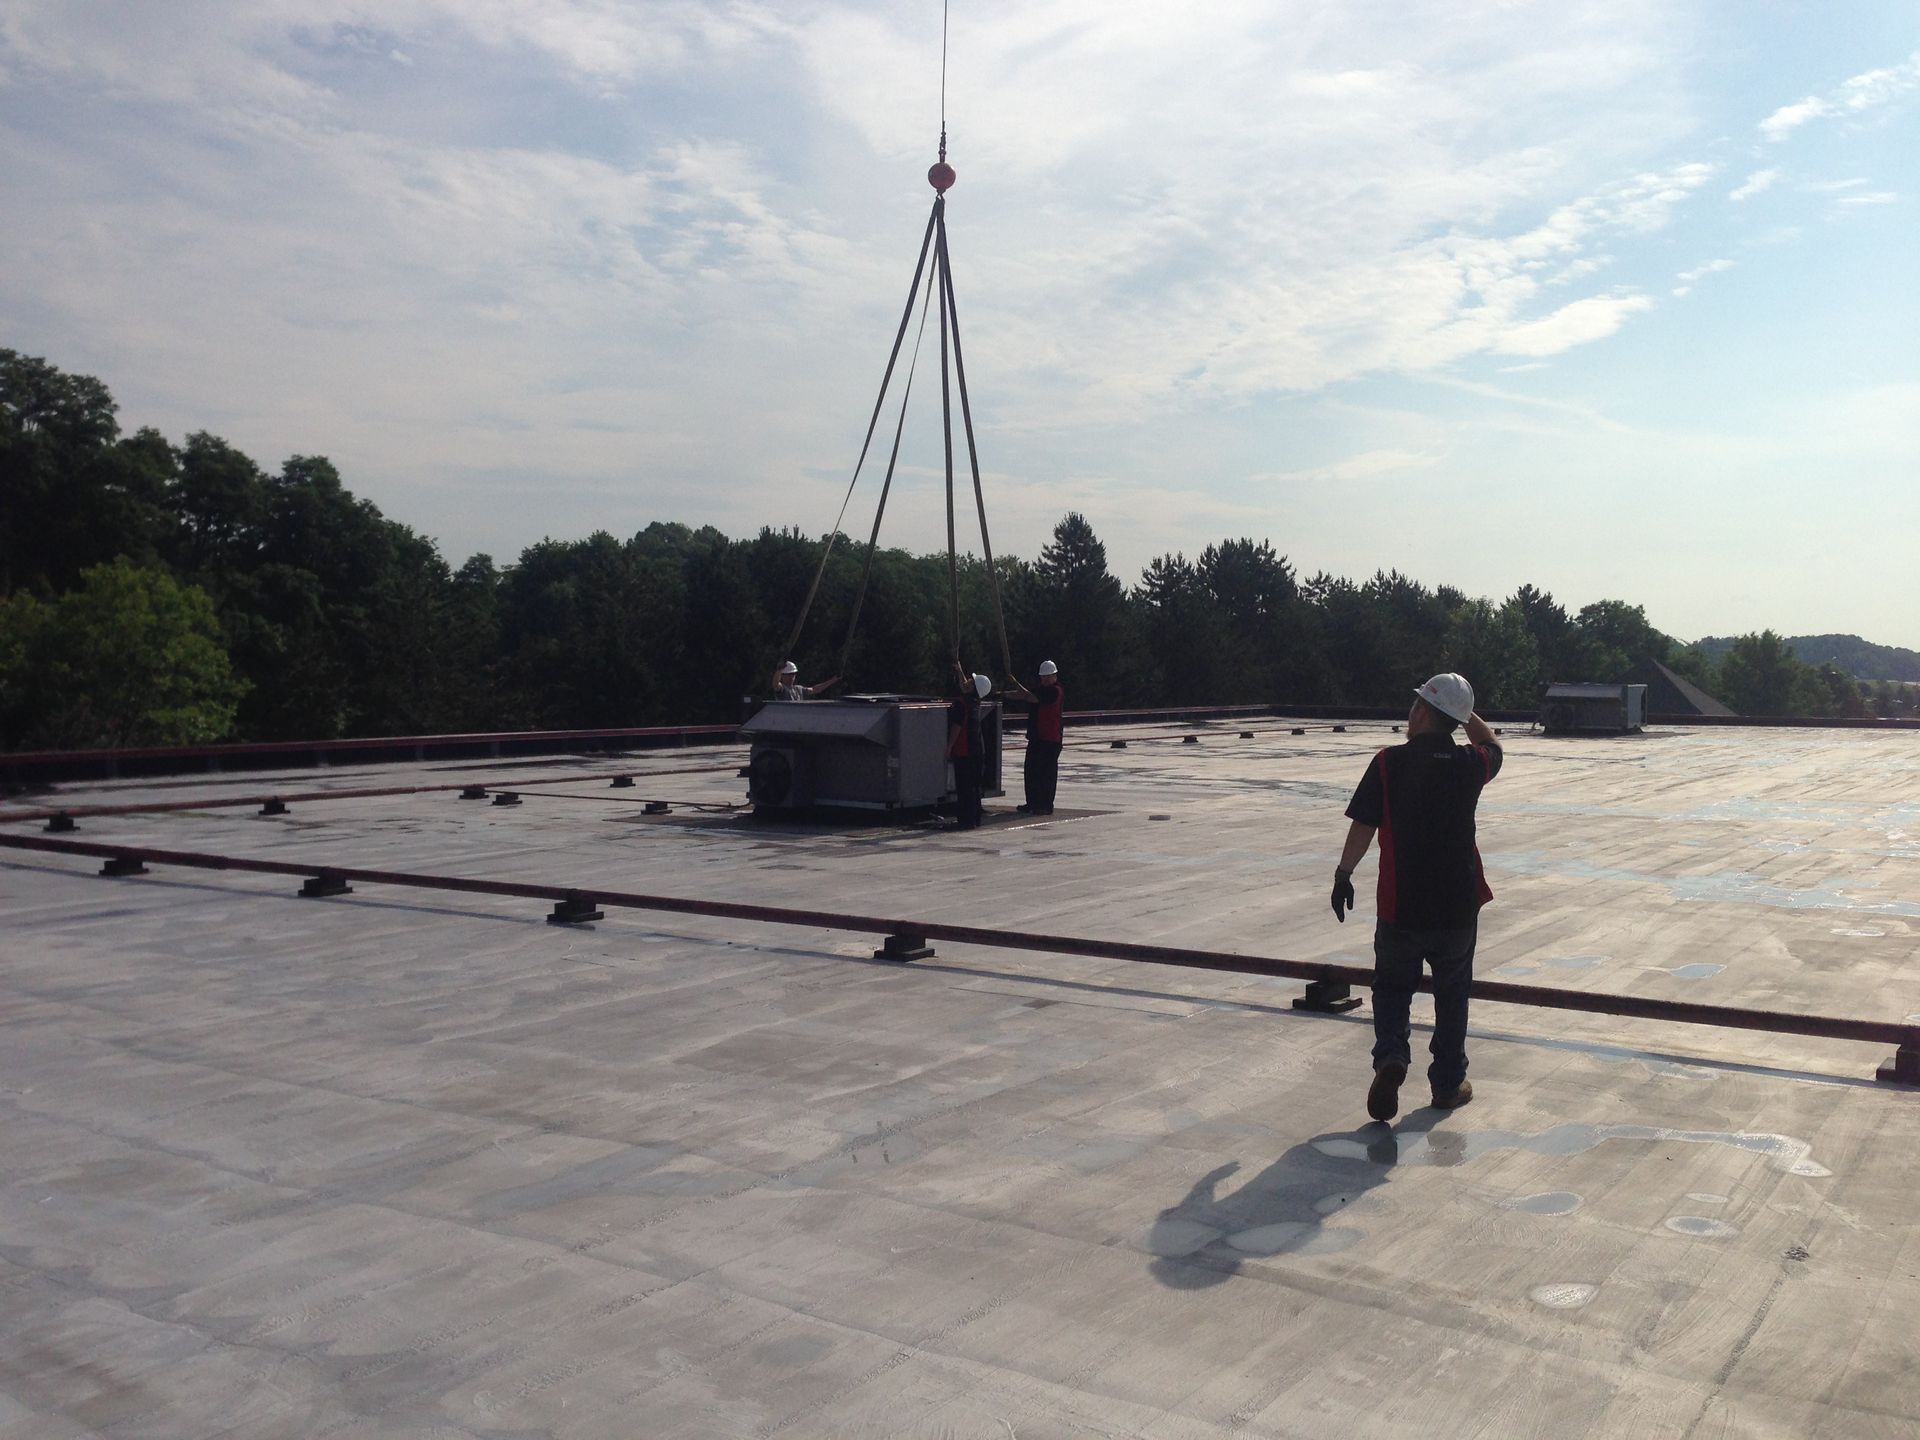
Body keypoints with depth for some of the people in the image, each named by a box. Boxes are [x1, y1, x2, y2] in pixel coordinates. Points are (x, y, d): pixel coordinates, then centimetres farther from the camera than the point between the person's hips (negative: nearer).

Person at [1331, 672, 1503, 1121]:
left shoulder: (1389, 762, -11)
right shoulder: (1470, 763, -4)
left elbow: (1363, 826, -10)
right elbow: (1491, 746, 22)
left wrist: (1344, 875, 1)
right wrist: (1465, 710, 15)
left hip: (1401, 906, -2)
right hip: (1458, 905, 2)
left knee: (1392, 985, 16)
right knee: (1452, 993, 18)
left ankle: (1390, 1056, -7)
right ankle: (1448, 1083, 25)